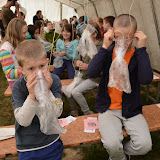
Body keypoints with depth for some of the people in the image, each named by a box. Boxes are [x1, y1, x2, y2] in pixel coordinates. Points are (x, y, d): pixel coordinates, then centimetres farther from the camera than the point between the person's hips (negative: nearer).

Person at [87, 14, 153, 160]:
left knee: (144, 145, -18)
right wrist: (105, 46, -21)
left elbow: (146, 80, -19)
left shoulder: (138, 55, -2)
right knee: (112, 144, -25)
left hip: (131, 109, 1)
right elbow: (91, 73, -16)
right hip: (108, 108, -1)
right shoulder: (108, 52, 0)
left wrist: (141, 48, -20)